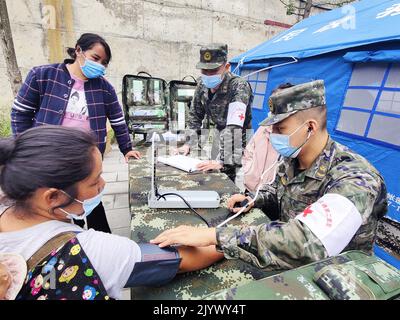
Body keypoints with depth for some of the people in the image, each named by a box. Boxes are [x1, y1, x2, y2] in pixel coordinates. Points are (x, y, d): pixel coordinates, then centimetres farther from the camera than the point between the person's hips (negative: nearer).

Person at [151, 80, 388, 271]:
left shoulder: (354, 179, -28)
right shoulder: (291, 161, -5)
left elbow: (306, 244, -42)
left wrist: (214, 235, -43)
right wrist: (253, 202, -8)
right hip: (290, 271, 6)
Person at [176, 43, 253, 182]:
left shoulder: (239, 87, -26)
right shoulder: (203, 85, -6)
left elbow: (234, 128, -36)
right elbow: (195, 116, 5)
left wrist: (222, 161, -43)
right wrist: (188, 144, -4)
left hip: (240, 138, -5)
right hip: (219, 132, 6)